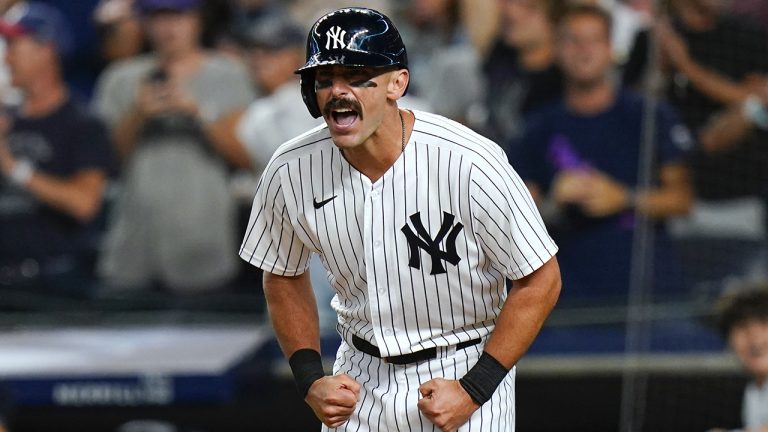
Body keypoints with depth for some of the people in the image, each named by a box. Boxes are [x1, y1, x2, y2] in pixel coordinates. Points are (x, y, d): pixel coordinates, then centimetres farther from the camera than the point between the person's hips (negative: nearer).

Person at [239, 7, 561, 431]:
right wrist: (309, 380, -2)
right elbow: (283, 277, 9)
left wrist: (473, 391, -16)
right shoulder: (290, 172, -10)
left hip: (465, 371, -3)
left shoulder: (469, 164, -23)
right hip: (360, 378, 3)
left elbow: (540, 280, -14)